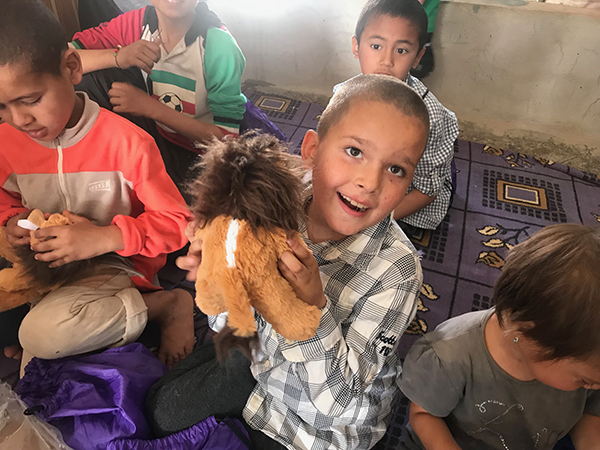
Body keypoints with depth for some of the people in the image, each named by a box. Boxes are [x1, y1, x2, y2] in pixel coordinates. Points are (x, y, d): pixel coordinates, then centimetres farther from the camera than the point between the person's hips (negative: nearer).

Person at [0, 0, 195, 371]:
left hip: (117, 263, -6)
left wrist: (103, 237, -28)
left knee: (43, 334, -30)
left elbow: (175, 221, -17)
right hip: (45, 262, 6)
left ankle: (168, 304, -15)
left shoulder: (127, 142, -21)